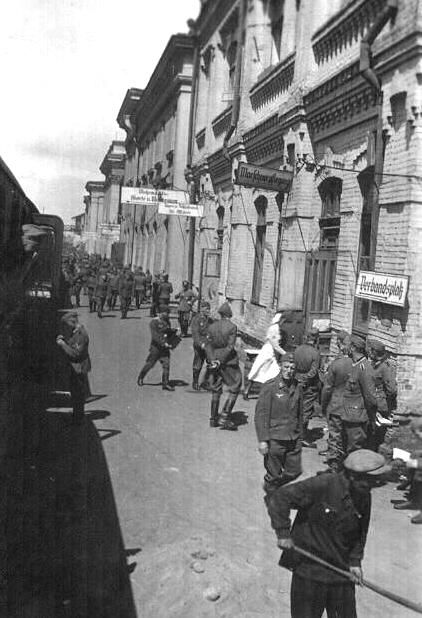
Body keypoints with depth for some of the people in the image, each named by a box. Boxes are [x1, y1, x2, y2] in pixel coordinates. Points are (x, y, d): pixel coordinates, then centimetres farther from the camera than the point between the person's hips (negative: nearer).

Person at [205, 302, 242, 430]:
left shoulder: (212, 326, 4)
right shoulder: (232, 327, -11)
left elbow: (208, 345, -1)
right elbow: (230, 347, -17)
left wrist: (212, 360, -7)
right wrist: (220, 361, -14)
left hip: (215, 362, 5)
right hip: (229, 362, -5)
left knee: (216, 390, 15)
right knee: (234, 390, 5)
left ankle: (213, 419, 20)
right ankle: (224, 418, -1)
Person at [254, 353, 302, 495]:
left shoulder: (296, 387, 3)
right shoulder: (270, 387, -13)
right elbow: (260, 414, -13)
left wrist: (299, 433, 17)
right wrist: (262, 440, -15)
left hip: (294, 439, 5)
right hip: (275, 439, -5)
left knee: (294, 472, 13)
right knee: (274, 475, 7)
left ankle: (275, 484, 41)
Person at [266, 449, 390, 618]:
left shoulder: (364, 498, -1)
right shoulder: (322, 485, -22)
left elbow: (360, 533, 13)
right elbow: (278, 498, -20)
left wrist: (355, 561, 0)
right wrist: (283, 533, -22)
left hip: (342, 571, 5)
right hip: (309, 567, -5)